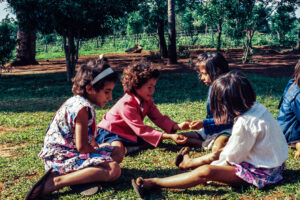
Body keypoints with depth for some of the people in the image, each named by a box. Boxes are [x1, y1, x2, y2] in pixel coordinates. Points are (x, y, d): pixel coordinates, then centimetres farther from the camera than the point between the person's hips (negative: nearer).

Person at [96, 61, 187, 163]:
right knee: (117, 155, -39)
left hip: (130, 133, 9)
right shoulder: (126, 104, -30)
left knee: (157, 138, -7)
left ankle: (125, 148, -12)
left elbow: (159, 118, -5)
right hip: (110, 133, -9)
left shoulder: (147, 100, -3)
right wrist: (169, 136, -38)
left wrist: (177, 126, -23)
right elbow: (141, 130, -32)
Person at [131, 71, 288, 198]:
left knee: (205, 172, -20)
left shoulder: (244, 123, -26)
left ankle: (153, 183, -18)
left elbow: (232, 157, -14)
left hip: (261, 173, -10)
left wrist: (214, 165, 1)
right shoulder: (257, 107, 1)